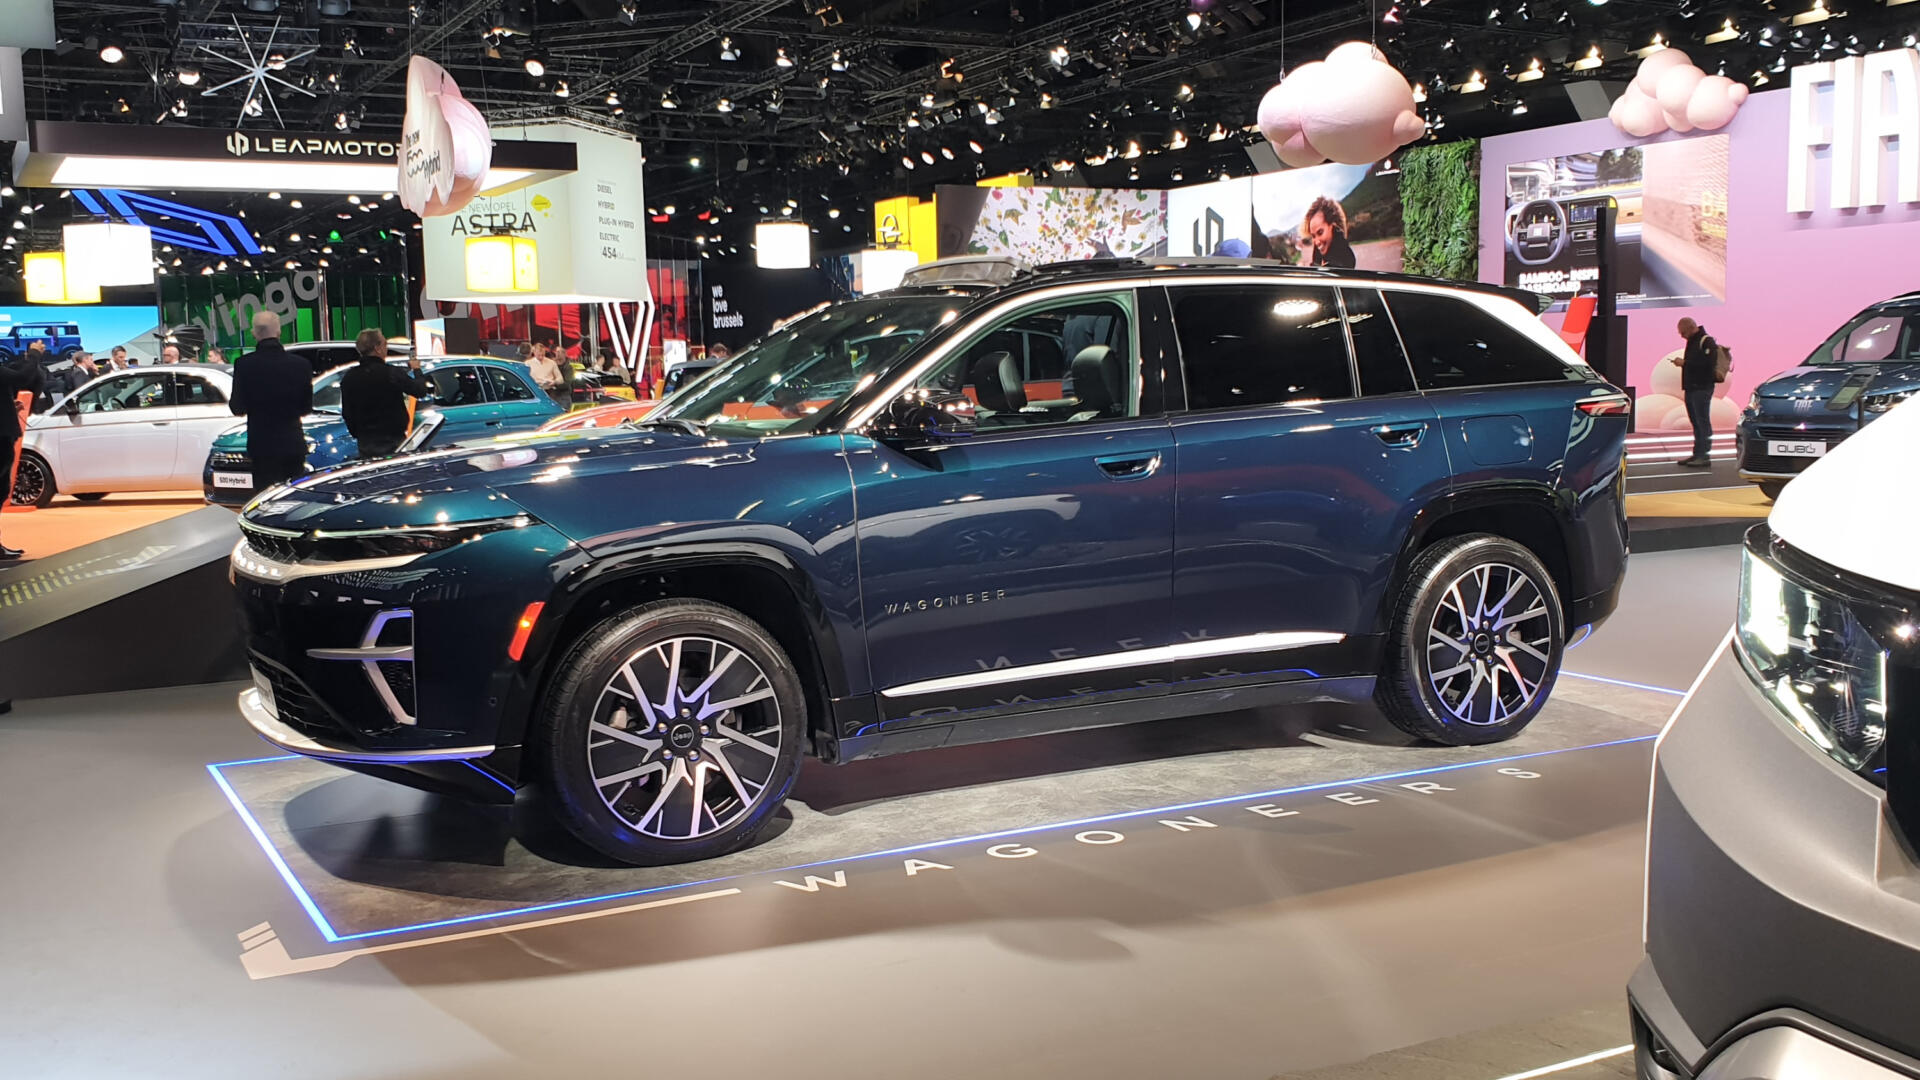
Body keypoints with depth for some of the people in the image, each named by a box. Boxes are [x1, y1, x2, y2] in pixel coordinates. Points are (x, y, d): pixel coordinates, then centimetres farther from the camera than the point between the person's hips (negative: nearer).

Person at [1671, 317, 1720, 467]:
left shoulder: (1707, 342, -12)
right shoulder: (1692, 342, 18)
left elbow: (1706, 363, -23)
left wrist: (1684, 363, -18)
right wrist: (1681, 362, 7)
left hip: (1702, 388, -10)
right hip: (1691, 388, 10)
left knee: (1703, 422, -8)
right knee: (1695, 422, 12)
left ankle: (1704, 456, -8)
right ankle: (1697, 454, 16)